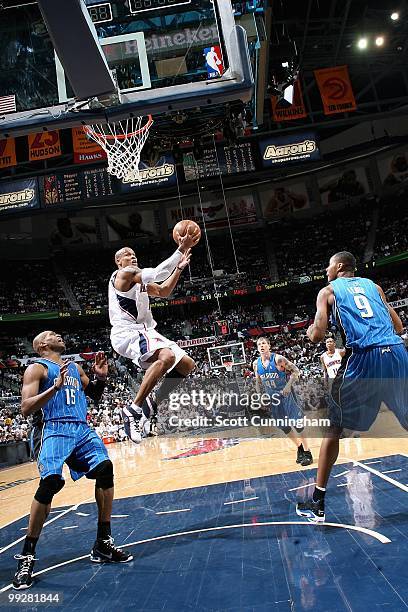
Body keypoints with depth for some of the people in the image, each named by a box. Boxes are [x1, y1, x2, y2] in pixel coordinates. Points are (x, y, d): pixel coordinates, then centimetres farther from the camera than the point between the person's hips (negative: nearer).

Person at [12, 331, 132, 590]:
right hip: (52, 430, -6)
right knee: (49, 483, -22)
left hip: (82, 429, 6)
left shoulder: (75, 367, 22)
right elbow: (26, 408, -9)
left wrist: (101, 377, 9)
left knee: (105, 469, -12)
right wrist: (55, 387, -22)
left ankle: (103, 543, 3)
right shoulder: (37, 368, 3)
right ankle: (27, 556, -3)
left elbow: (95, 396, 30)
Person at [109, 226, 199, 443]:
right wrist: (181, 249, -16)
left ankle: (152, 404, 9)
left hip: (145, 332, 10)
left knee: (187, 365, 6)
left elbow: (164, 291, 26)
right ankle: (133, 410, -30)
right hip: (127, 333, -10)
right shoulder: (123, 274, -5)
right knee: (167, 357, -36)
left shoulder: (140, 279, 24)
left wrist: (179, 267, 17)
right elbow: (157, 273, -18)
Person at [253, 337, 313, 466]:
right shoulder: (256, 364, -1)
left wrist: (288, 385, -21)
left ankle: (307, 452, 6)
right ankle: (299, 447, 30)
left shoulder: (278, 359, -16)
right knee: (283, 426, 11)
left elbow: (296, 371, -12)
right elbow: (258, 382, 13)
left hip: (286, 394, -5)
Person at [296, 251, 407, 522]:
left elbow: (317, 336, 2)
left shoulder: (328, 291, 13)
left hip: (363, 358, -4)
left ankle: (317, 503, 12)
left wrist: (310, 330, 24)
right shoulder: (373, 285, 24)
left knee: (334, 428, 9)